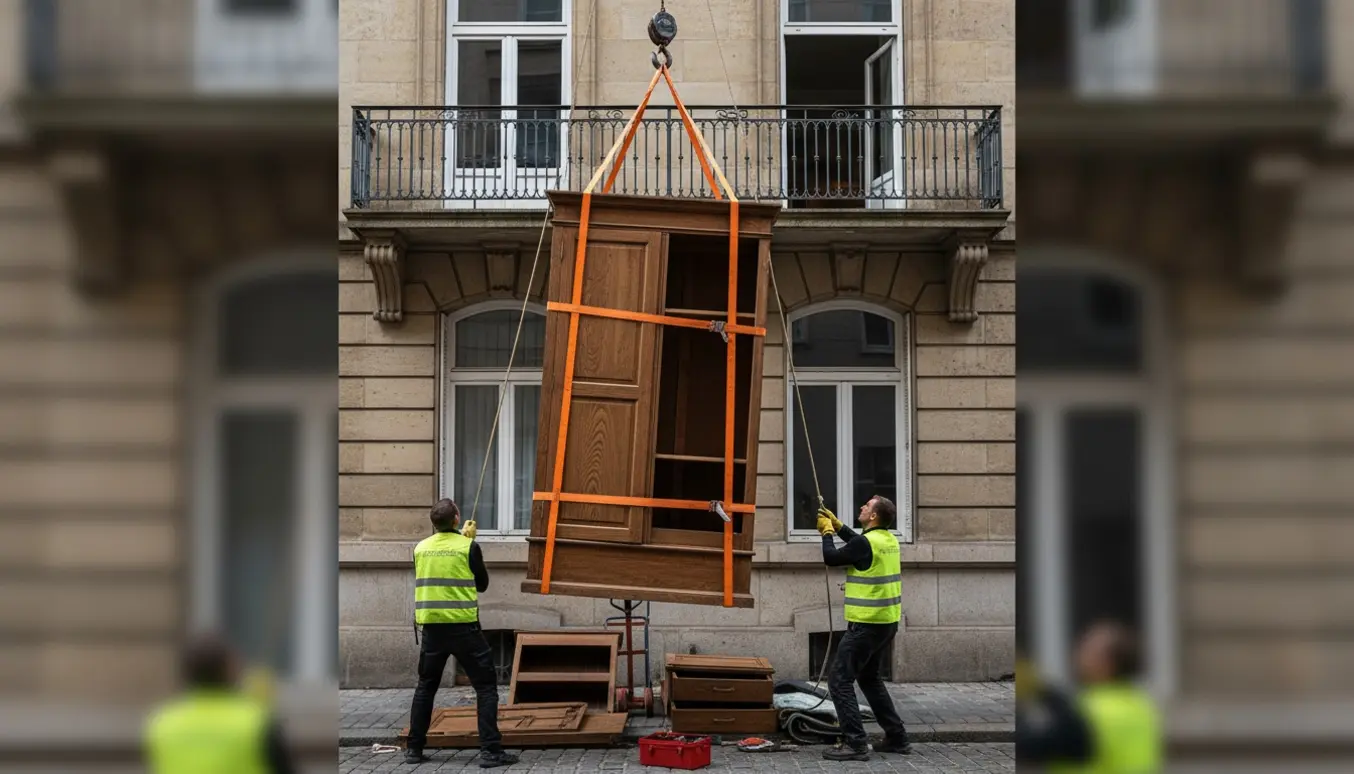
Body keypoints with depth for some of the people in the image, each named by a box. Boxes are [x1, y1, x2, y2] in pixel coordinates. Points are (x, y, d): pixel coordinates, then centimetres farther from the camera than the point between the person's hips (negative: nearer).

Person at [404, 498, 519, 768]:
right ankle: (490, 750, -4)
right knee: (486, 687, 3)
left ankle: (414, 748, 19)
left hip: (432, 627, 4)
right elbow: (482, 584, 3)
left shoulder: (420, 548, 4)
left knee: (425, 687, 18)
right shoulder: (468, 547, -7)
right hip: (463, 627, -4)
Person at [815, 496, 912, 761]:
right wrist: (837, 525, 25)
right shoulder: (888, 539, 8)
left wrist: (827, 532, 7)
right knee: (869, 677, 23)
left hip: (867, 624, -9)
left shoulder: (867, 543, -19)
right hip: (888, 622, 9)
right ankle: (897, 738, 23)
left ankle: (855, 744, -10)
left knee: (840, 681, -5)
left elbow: (831, 558, -8)